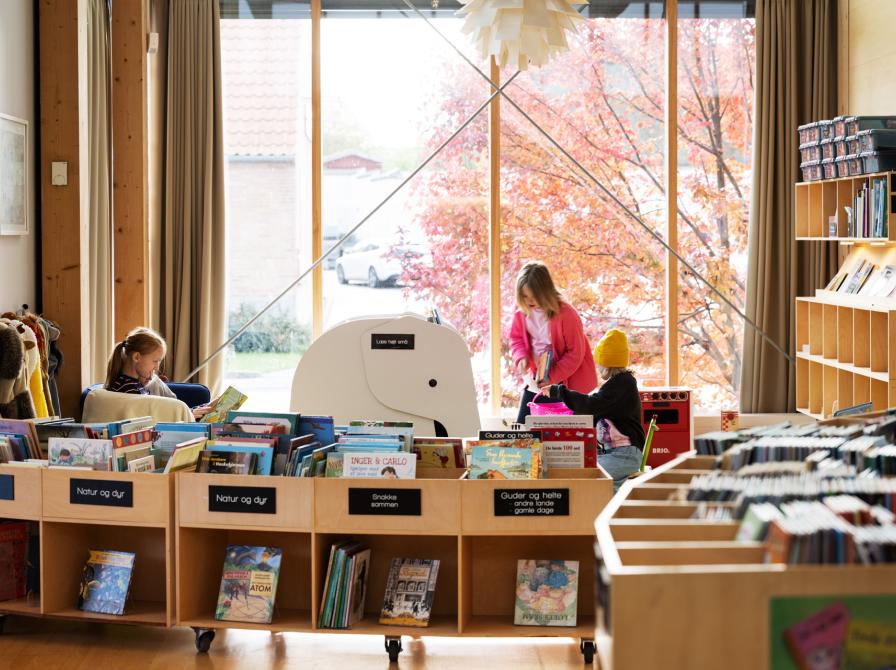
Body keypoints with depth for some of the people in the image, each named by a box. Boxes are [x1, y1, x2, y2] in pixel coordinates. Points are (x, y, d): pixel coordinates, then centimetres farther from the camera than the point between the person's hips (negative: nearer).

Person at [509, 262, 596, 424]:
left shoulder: (566, 314, -24)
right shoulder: (522, 313, -8)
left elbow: (575, 353, -17)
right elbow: (516, 339, 9)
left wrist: (553, 377, -23)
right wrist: (521, 357, -13)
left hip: (566, 381, -5)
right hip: (536, 378, 5)